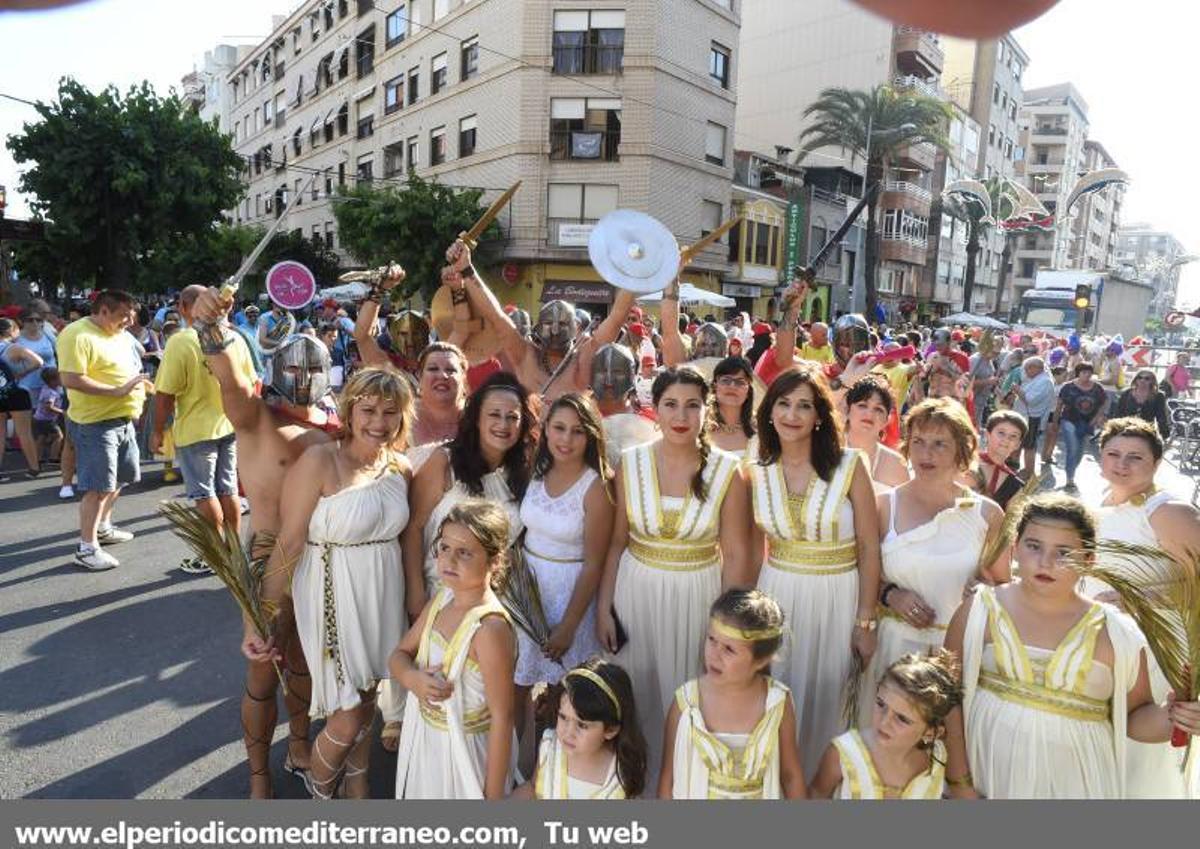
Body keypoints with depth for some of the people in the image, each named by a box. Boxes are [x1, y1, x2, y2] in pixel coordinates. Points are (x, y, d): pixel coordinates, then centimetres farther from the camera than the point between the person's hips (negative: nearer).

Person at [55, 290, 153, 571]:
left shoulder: (120, 335, 12)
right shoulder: (78, 335, -17)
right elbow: (70, 379, -24)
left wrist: (140, 382, 6)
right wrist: (117, 391, -26)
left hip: (123, 420, 9)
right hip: (96, 423, -9)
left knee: (118, 479, 20)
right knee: (98, 487, -6)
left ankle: (103, 527, 38)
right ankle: (87, 547, 4)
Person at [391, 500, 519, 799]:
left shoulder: (490, 629, -30)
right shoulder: (441, 600, -7)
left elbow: (502, 717, -24)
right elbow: (400, 654, 5)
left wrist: (494, 795, -17)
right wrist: (411, 677, -19)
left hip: (466, 749, -7)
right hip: (425, 739, 7)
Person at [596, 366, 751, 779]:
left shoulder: (726, 471, -9)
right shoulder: (631, 462, -5)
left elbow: (736, 555, -5)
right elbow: (617, 542, 2)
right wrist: (603, 606, 2)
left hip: (698, 596, -1)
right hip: (637, 591, 2)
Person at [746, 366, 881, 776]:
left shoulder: (849, 465, -10)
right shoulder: (757, 473, -1)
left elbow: (869, 548, -7)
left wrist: (865, 622, -7)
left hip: (837, 599, -2)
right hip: (777, 596, 2)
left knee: (823, 704, 11)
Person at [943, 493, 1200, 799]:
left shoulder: (1115, 633, -3)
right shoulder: (982, 610, -7)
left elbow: (1134, 716, 9)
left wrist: (1169, 718, -11)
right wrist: (959, 781, -8)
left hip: (1072, 784, 1)